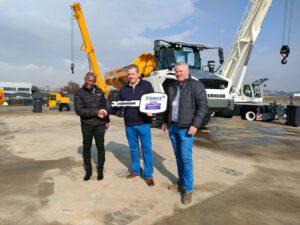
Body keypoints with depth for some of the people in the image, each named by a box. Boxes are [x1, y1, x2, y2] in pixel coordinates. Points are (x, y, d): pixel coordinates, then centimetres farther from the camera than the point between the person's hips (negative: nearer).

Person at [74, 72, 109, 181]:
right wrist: (96, 112, -21)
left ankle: (100, 169, 22)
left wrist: (107, 120, 12)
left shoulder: (99, 91, 8)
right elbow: (79, 110, -15)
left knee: (100, 147, 7)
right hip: (86, 125, -2)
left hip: (100, 125, 2)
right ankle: (88, 170, 23)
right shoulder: (79, 93, -5)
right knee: (86, 148, 8)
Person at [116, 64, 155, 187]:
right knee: (133, 148, 15)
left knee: (147, 149, 2)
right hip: (129, 124, 4)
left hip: (143, 123, -3)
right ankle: (135, 170, 32)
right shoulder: (124, 88, 9)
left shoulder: (146, 85, 0)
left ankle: (148, 175, 14)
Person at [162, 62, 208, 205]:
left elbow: (203, 106, -13)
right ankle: (181, 182, 29)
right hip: (172, 127, 6)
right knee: (178, 156, 15)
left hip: (186, 128, -6)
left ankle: (188, 189, 8)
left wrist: (195, 125, -19)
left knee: (186, 158, -5)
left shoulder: (196, 85, -8)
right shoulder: (171, 87, 12)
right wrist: (166, 121, 18)